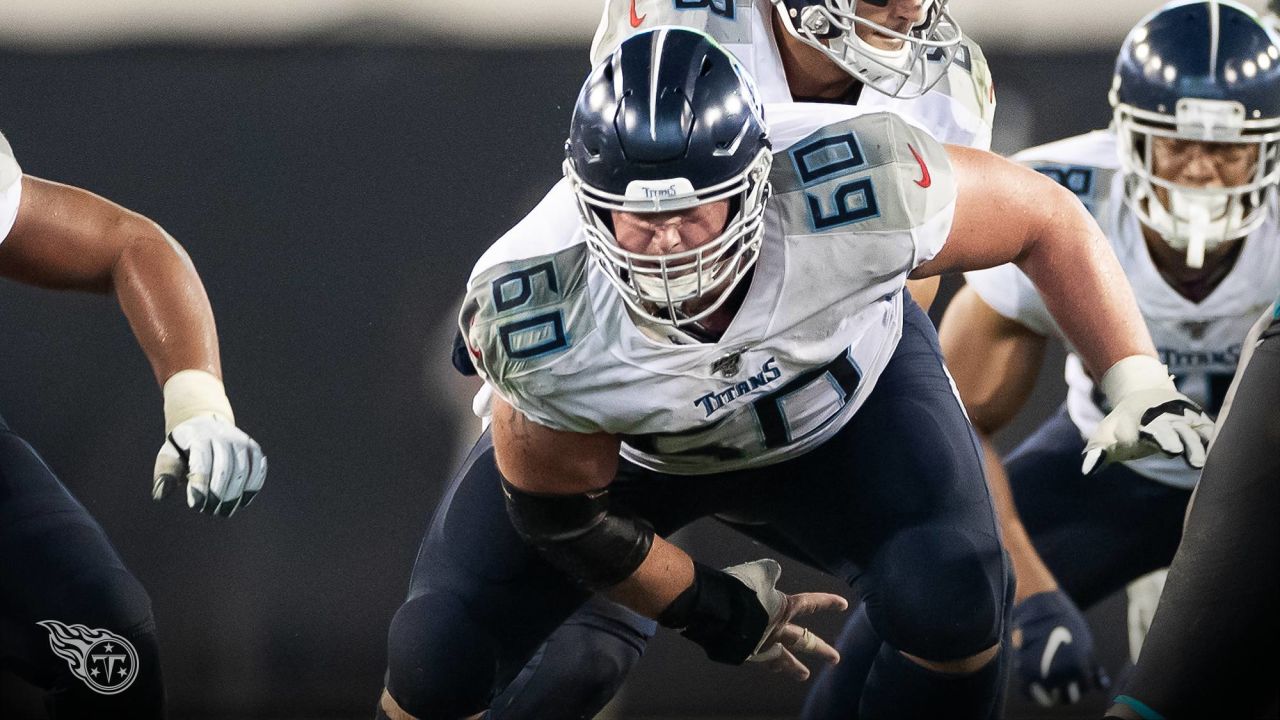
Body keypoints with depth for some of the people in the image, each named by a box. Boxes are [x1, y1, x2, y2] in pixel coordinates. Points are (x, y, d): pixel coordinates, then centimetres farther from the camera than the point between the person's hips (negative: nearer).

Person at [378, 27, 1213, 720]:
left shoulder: (857, 189, -41)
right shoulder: (534, 322, -38)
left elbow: (1044, 219, -19)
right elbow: (559, 511, -17)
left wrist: (1137, 381, -22)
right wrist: (715, 612, -5)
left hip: (842, 394, 0)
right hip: (627, 444, 0)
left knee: (952, 600, -25)